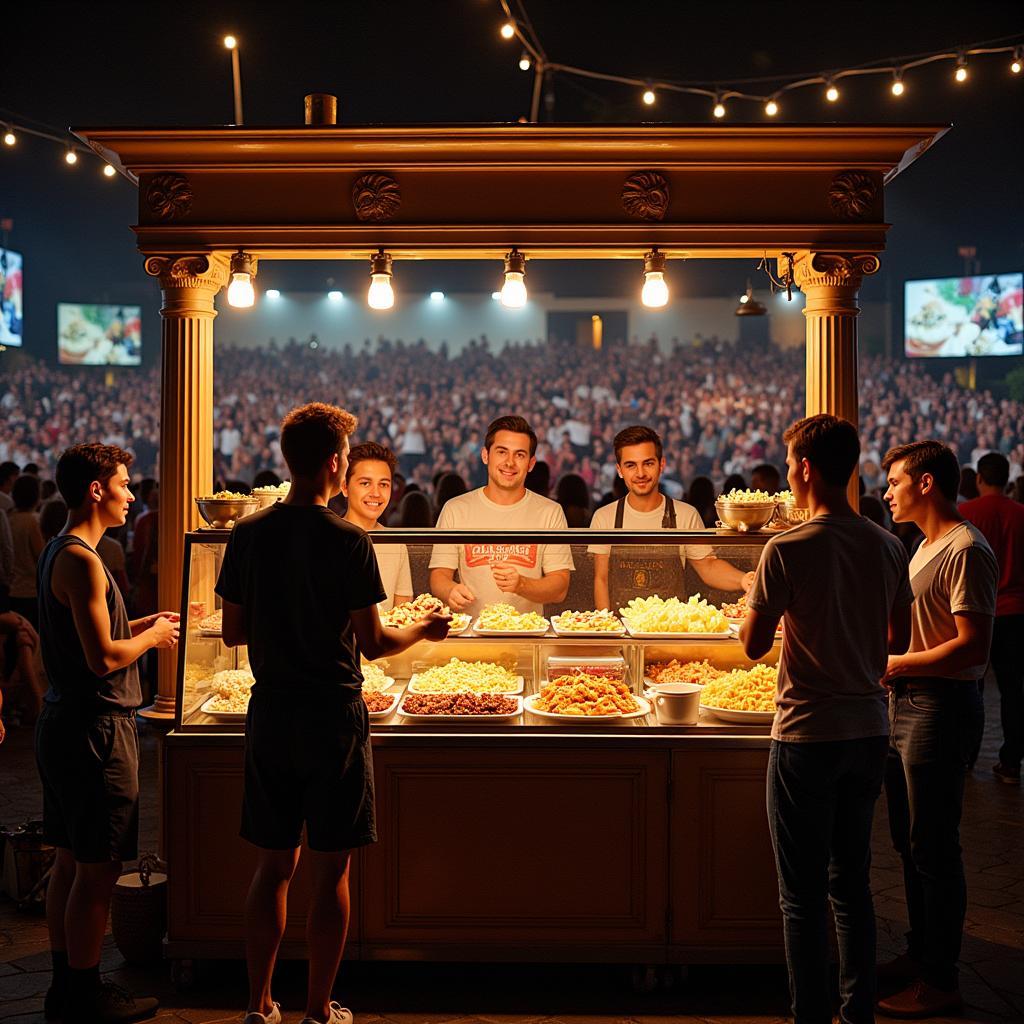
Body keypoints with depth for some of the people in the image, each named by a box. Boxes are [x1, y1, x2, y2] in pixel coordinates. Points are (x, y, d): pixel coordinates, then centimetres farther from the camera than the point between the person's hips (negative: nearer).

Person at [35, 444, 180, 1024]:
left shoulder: (59, 553, 14)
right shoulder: (82, 561, -18)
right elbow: (104, 658, -23)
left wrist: (142, 626, 14)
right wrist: (153, 636, -6)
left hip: (64, 725, 11)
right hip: (94, 731, -11)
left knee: (72, 862, 16)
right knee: (98, 869, -1)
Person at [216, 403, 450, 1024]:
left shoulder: (248, 535, 0)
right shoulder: (349, 542, -13)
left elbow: (233, 632, 5)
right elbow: (372, 645, -10)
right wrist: (423, 632, 8)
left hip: (270, 716, 5)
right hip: (333, 717, -4)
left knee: (274, 865, 14)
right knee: (330, 869, 7)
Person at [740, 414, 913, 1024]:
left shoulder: (787, 550, -16)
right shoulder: (888, 547, 1)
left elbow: (754, 645, -9)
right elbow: (898, 640, 11)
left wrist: (751, 600, 9)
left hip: (808, 736, -6)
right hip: (870, 731, 6)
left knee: (804, 895, 4)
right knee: (853, 884, 17)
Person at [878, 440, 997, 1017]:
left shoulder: (966, 550, -16)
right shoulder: (927, 546, 15)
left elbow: (973, 649, -23)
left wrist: (897, 664, -16)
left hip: (941, 710, -10)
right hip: (909, 705, 10)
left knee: (934, 848, -1)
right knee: (911, 841, 17)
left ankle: (941, 981, 11)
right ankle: (920, 954, 31)